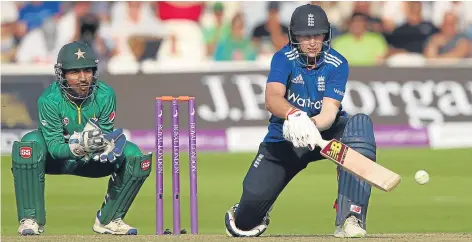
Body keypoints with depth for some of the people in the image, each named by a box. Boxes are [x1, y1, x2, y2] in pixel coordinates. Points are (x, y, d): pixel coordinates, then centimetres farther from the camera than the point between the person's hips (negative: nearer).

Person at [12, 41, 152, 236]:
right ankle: (30, 219, -26)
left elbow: (106, 135, -14)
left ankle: (108, 219, -3)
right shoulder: (49, 100, -26)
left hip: (92, 161, 3)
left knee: (134, 155, -19)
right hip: (57, 159, -3)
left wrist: (104, 146, -40)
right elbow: (54, 147, -28)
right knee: (31, 142, -34)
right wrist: (78, 147, -48)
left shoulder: (105, 95, -19)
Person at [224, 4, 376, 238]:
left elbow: (329, 113, -25)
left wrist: (310, 124, -48)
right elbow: (272, 98, -33)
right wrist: (293, 115, -55)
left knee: (360, 124, -32)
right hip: (284, 138, 0)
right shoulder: (284, 58, -15)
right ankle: (243, 216, 35)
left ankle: (349, 219, -39)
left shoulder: (337, 64, -13)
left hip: (325, 131, 0)